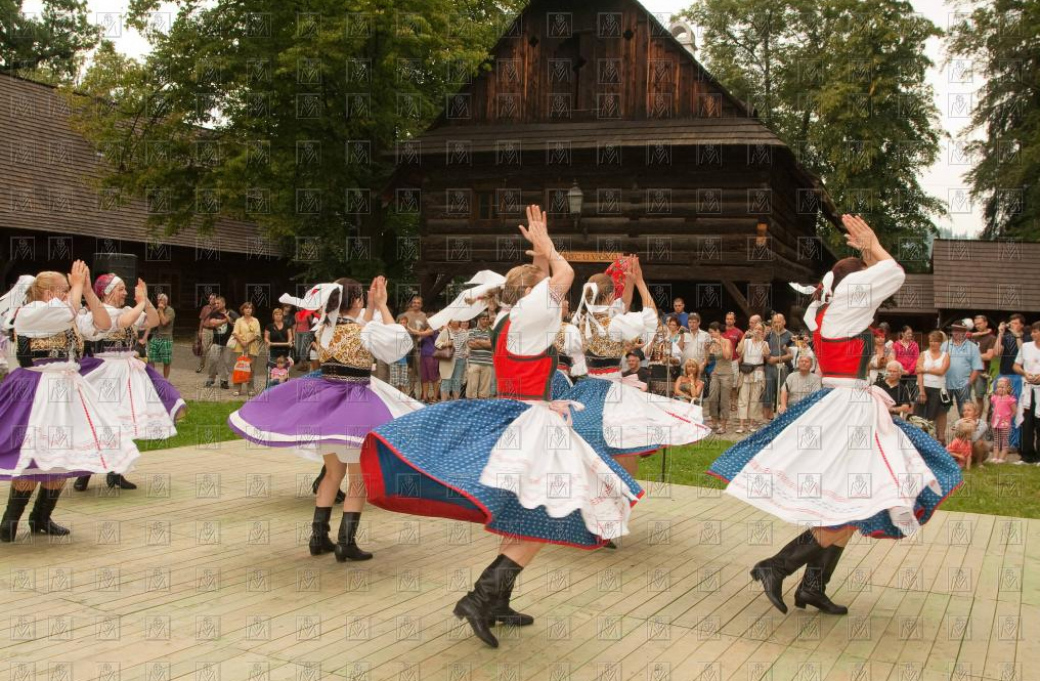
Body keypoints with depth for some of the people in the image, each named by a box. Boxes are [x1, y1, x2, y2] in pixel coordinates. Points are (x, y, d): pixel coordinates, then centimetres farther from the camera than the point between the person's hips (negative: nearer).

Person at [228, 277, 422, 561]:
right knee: (358, 479, 4)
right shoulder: (365, 332, -16)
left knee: (333, 473, 19)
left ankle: (318, 537, 21)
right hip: (355, 405, -6)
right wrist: (382, 306, -5)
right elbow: (400, 342, -8)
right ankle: (346, 543, 2)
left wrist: (373, 306, 13)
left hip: (324, 400, 7)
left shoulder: (323, 328, 4)